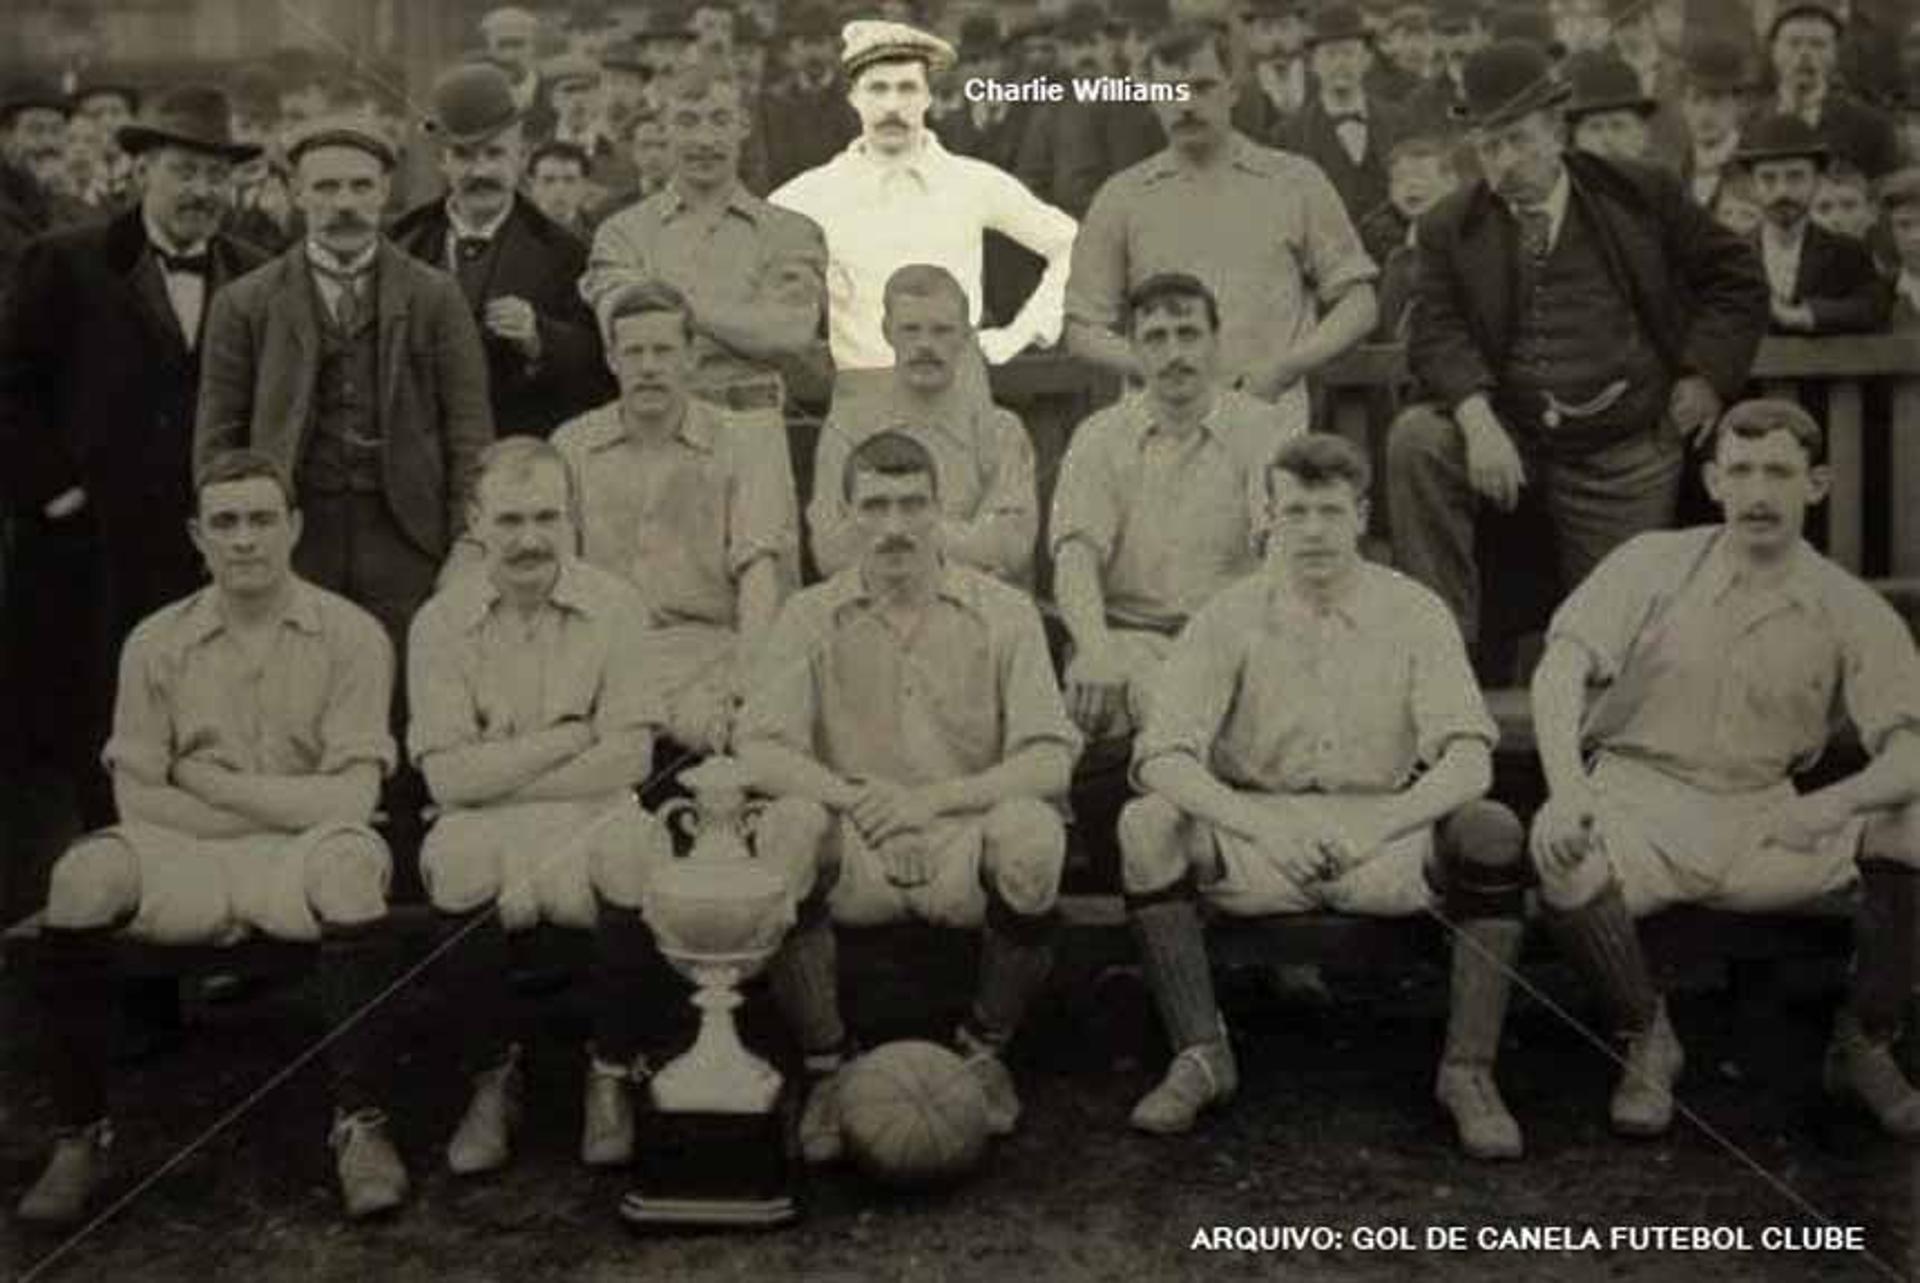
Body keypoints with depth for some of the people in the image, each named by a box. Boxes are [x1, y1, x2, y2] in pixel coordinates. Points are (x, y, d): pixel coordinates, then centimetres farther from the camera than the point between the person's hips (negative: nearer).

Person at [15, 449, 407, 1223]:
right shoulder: (156, 643, 6)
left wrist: (206, 780, -8)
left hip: (297, 863, -2)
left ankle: (359, 1126, -24)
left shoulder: (350, 635, 0)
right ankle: (80, 1136, -13)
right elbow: (136, 797, 0)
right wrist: (285, 804, -8)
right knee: (83, 877, -27)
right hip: (185, 866, 2)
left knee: (350, 863, -35)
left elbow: (348, 799, -8)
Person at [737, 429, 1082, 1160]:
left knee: (1031, 829, -32)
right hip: (856, 855, 1)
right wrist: (849, 793, -24)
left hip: (963, 850, 0)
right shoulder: (811, 616, 5)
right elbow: (758, 751, -4)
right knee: (787, 827, -31)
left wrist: (936, 797, -22)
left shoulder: (1003, 613, 3)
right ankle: (826, 1070, -12)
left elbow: (1052, 759, -6)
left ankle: (985, 1050, -5)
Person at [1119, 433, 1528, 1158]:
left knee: (1491, 832, -28)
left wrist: (1375, 827, -29)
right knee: (1147, 826, -26)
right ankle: (1200, 1055, -14)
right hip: (1257, 834, 0)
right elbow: (1161, 756, -12)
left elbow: (1469, 757, -10)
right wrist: (1261, 826, -30)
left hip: (1386, 834, 0)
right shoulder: (1231, 617, -2)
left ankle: (1468, 1070, -15)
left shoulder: (1415, 614, 0)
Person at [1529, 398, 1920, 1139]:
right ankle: (1646, 1039, -3)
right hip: (1639, 804, -1)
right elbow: (1560, 671, -12)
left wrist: (1836, 803, -32)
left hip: (1764, 823, 2)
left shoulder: (1852, 613, 2)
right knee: (1564, 866, -34)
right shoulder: (1652, 565, 0)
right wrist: (1564, 787, -31)